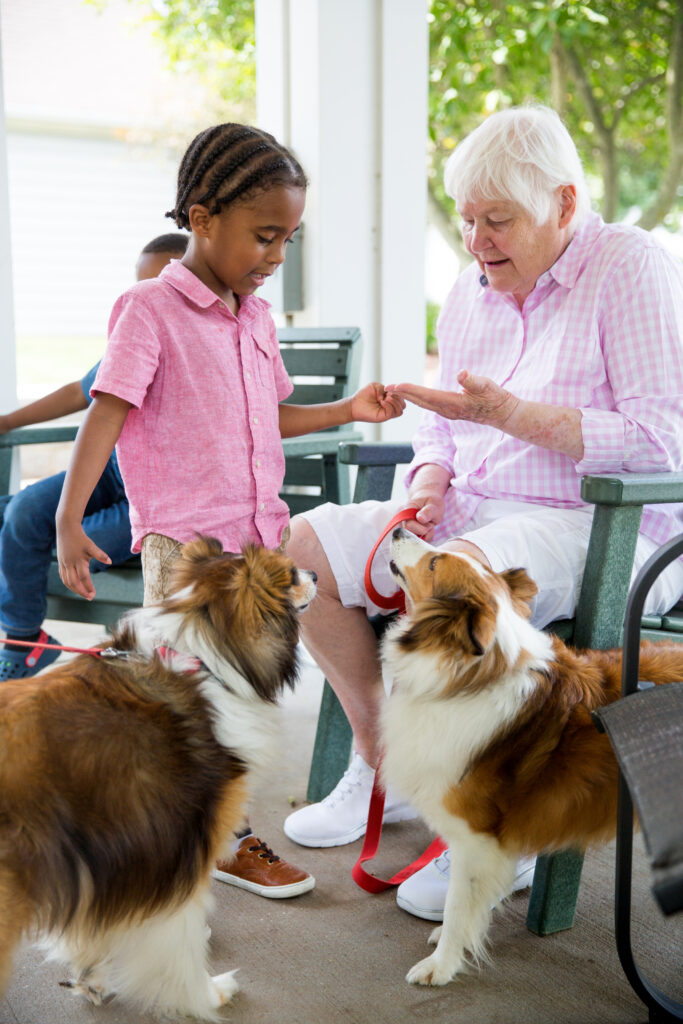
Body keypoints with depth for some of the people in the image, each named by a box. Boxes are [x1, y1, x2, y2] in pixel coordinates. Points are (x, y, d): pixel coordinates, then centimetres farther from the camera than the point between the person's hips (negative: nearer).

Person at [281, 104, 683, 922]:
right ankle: (380, 763, 8)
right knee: (305, 545, -7)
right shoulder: (471, 290, 13)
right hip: (474, 512, 8)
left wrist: (507, 412, -23)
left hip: (604, 527, -7)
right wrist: (431, 480, -2)